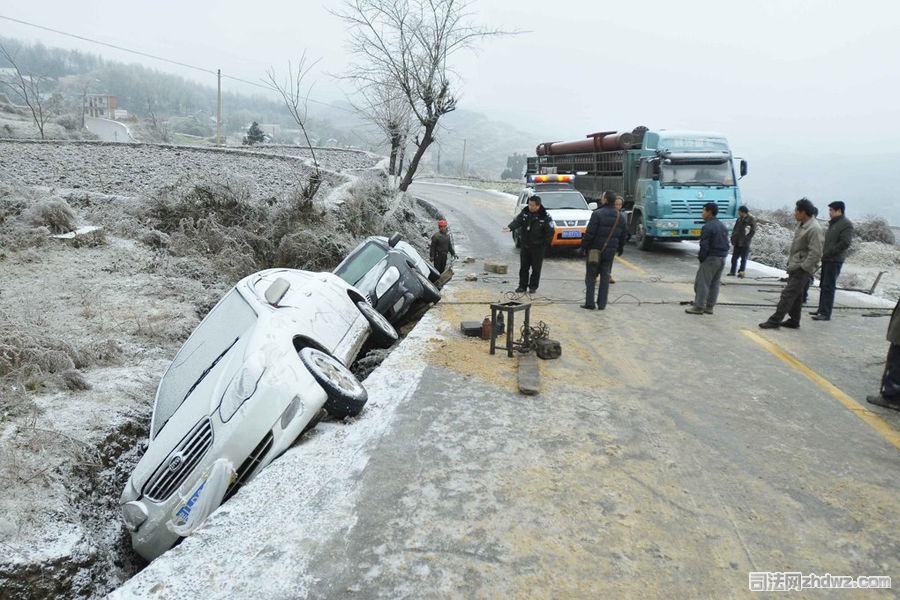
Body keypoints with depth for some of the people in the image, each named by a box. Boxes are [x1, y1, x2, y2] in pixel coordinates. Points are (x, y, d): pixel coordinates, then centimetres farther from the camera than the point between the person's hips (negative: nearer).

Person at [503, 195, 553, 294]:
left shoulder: (545, 216, -12)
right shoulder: (525, 212, -2)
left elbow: (550, 231, -9)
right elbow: (517, 221, -15)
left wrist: (545, 243, -11)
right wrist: (510, 227, -35)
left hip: (537, 247, -4)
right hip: (524, 245, 4)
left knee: (536, 268, 5)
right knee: (523, 267, 10)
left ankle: (533, 286, 17)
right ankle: (522, 285, 20)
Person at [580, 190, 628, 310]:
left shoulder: (597, 214, -13)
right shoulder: (620, 216, 8)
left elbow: (590, 233, -16)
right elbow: (624, 234, 14)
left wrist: (584, 245, -6)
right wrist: (620, 248, 24)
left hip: (596, 249, -5)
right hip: (610, 250, 5)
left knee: (591, 276, 4)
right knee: (605, 276, 10)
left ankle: (590, 303, 3)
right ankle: (602, 304, 10)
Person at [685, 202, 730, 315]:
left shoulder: (707, 227, -15)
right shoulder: (723, 226, 14)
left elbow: (704, 246, -18)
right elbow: (726, 244, 14)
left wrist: (701, 258, -7)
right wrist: (723, 255, 15)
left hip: (711, 258, -9)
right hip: (722, 259, 9)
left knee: (702, 282, -3)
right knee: (714, 283, 12)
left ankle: (699, 307, -2)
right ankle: (709, 307, 16)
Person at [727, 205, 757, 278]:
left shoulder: (751, 219, -6)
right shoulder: (739, 219, 12)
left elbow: (753, 231, -9)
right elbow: (735, 229, 19)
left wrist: (746, 239, -17)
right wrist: (733, 237, 6)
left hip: (745, 244, -6)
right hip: (737, 242, 6)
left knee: (743, 258, 0)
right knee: (734, 257, 9)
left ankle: (741, 272, 4)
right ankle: (732, 271, 16)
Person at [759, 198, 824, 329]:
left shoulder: (814, 229, -18)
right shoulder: (802, 225, 11)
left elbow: (815, 253, -22)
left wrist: (803, 267, -20)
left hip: (802, 269, -10)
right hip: (795, 266, 10)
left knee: (788, 294, -10)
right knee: (796, 295, 15)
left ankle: (775, 320, -8)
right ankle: (794, 320, 24)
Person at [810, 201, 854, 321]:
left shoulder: (846, 224, -11)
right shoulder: (832, 223, 17)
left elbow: (845, 243, -18)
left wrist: (828, 253, -17)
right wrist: (823, 253, 10)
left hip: (835, 261, -9)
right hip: (827, 259, 9)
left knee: (828, 287, -8)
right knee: (823, 286, 13)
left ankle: (826, 313, -5)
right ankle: (821, 309, 21)